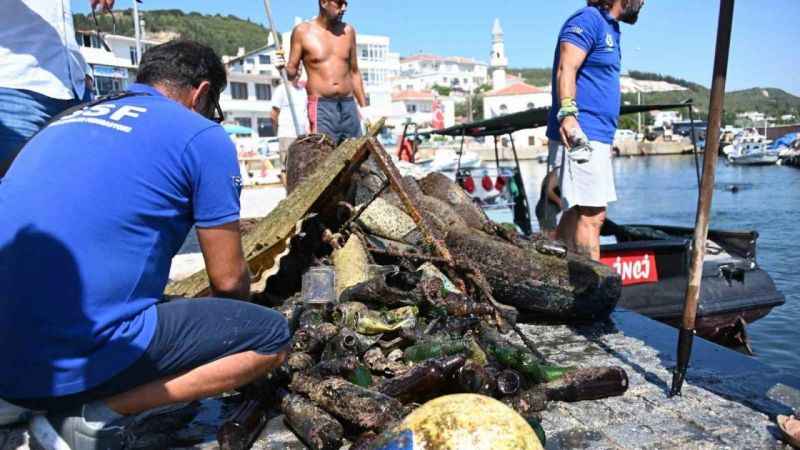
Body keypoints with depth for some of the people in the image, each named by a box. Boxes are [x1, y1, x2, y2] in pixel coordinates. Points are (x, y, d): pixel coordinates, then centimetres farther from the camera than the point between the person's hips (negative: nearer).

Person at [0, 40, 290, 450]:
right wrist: (233, 317, 26)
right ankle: (102, 413, -4)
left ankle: (45, 407, 14)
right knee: (271, 336, 4)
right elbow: (227, 280, 0)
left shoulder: (66, 122, 18)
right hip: (78, 362, -8)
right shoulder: (202, 137, -3)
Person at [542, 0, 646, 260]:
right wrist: (567, 113, -33)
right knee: (591, 215, -13)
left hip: (595, 138, 10)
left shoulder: (609, 27, 24)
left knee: (575, 213, 11)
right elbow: (566, 69, -19)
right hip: (579, 136, -10)